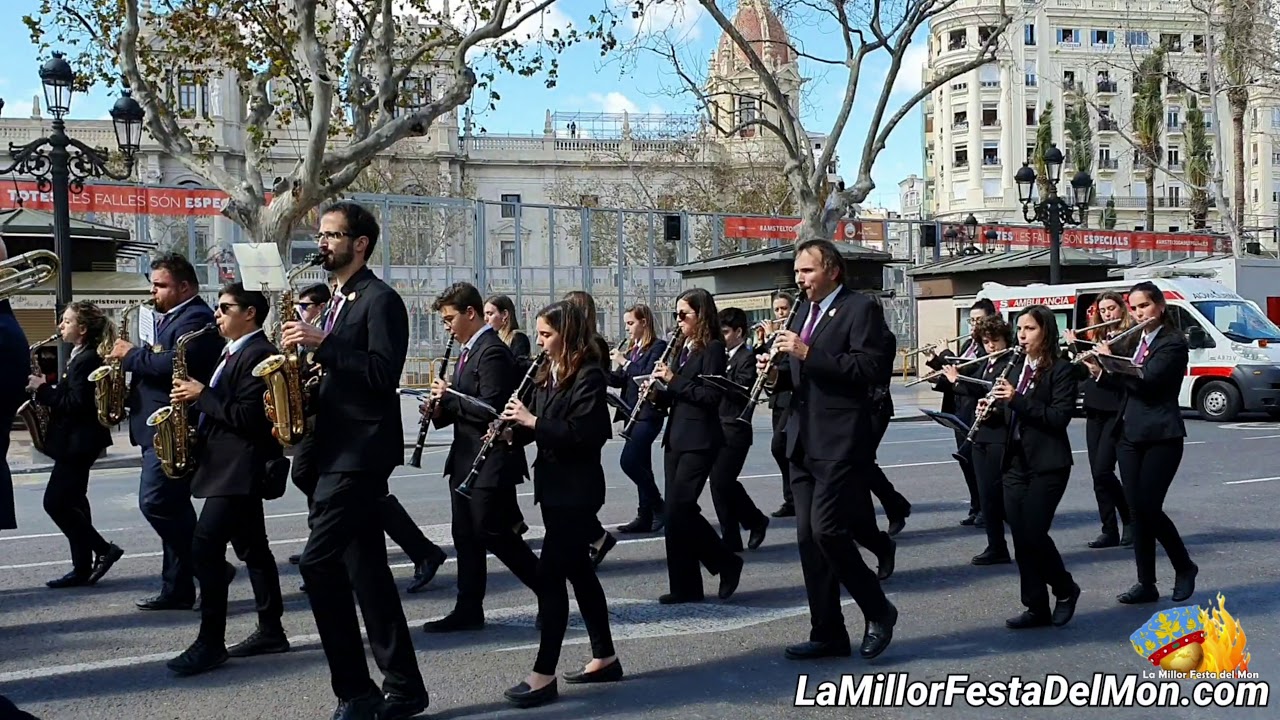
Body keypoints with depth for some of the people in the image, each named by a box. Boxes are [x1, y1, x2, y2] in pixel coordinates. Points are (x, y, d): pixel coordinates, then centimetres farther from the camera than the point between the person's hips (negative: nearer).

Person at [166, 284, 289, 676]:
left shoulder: (258, 353, -15)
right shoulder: (236, 352, 18)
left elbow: (249, 415, -22)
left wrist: (202, 394, -16)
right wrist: (197, 398, 4)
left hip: (239, 468, -11)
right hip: (231, 466, 11)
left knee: (206, 547, -13)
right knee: (252, 548, 13)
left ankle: (211, 642, -9)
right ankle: (271, 631, 19)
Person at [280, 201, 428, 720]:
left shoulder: (380, 299, -9)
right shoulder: (340, 302, 19)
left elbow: (382, 373, -21)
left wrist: (321, 344, -22)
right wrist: (303, 391, 5)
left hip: (360, 453, -10)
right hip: (339, 452, 10)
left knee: (318, 563, -13)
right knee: (366, 570, 9)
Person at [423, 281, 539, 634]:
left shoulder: (493, 352, -16)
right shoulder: (467, 350, 14)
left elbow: (491, 409, -24)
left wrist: (448, 396, -16)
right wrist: (441, 407, 2)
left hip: (490, 462, -10)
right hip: (466, 459, 10)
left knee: (493, 534, -4)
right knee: (466, 535, 10)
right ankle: (468, 610, 16)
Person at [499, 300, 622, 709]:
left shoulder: (589, 376, -13)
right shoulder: (546, 376, 12)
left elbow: (582, 434, -22)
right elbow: (540, 428, 14)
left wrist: (532, 420, -21)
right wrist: (512, 430, -5)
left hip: (577, 490, -9)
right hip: (554, 486, 9)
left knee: (550, 573, -11)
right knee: (577, 569, 14)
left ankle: (544, 674, -7)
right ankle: (605, 658, 24)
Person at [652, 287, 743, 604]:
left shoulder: (712, 348, -8)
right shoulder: (683, 347, 16)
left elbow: (711, 395, -17)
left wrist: (673, 379, -17)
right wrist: (659, 392, 0)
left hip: (698, 440, -8)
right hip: (676, 438, 8)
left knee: (680, 508, -12)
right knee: (676, 511, 6)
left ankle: (727, 563, 5)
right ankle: (685, 586, 11)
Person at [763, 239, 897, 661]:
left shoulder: (861, 309, -6)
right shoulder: (802, 313, 18)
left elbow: (870, 369, -18)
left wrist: (808, 353, -22)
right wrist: (777, 371, 2)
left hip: (841, 443, -8)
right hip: (804, 443, 8)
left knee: (826, 529, -14)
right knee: (809, 537, 6)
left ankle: (878, 611, 7)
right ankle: (827, 633, 14)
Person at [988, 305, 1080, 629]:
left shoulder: (1061, 369, -6)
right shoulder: (1016, 368, 14)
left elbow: (1060, 417, -16)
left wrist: (1017, 399, -23)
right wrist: (991, 409, -3)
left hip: (1047, 465, -6)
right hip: (1015, 463, 6)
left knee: (1034, 533, -9)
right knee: (1020, 538, 3)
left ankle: (1065, 589, 15)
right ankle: (1036, 607, 11)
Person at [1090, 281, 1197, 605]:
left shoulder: (1173, 343, -8)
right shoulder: (1136, 341, 15)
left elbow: (1146, 380, -21)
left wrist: (1110, 360, -10)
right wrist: (1100, 372, 1)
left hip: (1161, 437, -7)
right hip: (1129, 435, 7)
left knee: (1149, 507, -9)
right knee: (1137, 510, 4)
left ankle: (1184, 567, 13)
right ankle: (1146, 583, 10)